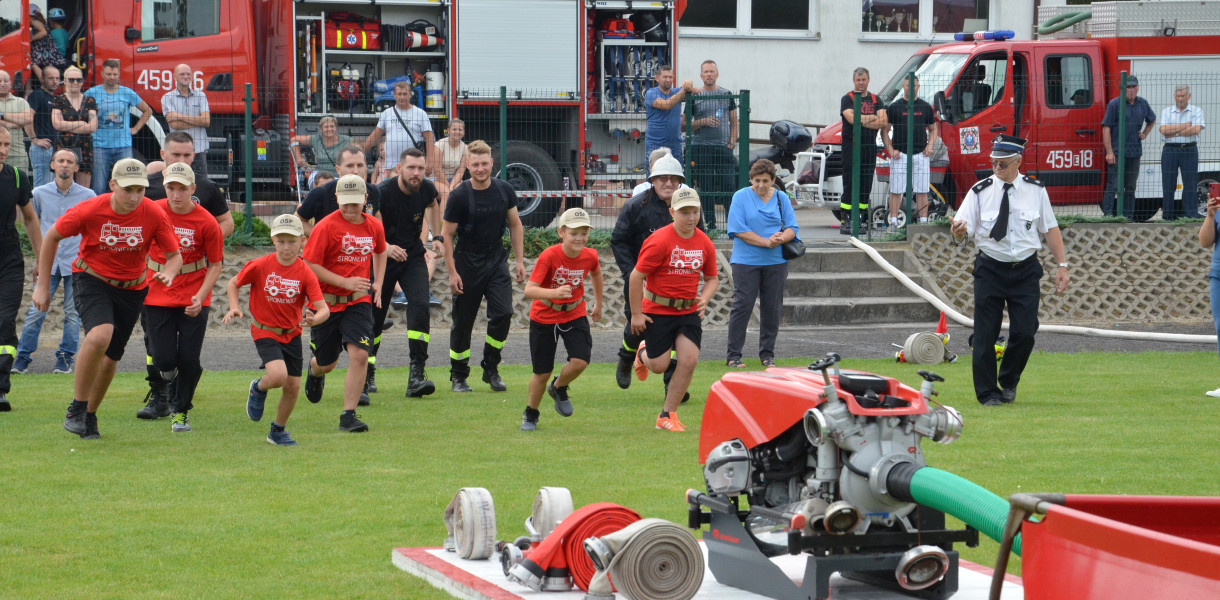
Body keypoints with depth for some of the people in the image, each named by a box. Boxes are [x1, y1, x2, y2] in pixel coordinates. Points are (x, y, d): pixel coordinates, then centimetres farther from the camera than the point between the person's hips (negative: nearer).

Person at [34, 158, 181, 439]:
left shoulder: (154, 215, -14)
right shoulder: (89, 211, -19)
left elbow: (175, 255, -4)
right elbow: (51, 237, -3)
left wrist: (168, 274, -29)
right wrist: (43, 285, -1)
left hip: (132, 289, 3)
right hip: (91, 279, -3)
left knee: (110, 358, 6)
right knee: (100, 335, -30)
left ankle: (90, 416, 30)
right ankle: (76, 408, -15)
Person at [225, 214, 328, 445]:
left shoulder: (306, 273, -10)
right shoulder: (260, 266, -13)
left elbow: (323, 309, -16)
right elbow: (233, 284, 3)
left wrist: (314, 319, -39)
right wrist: (234, 308, -14)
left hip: (292, 334, 3)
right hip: (265, 331, -3)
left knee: (293, 386, 4)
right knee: (278, 375, -27)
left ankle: (278, 431, 29)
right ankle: (258, 389, 10)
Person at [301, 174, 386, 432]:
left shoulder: (374, 226, 2)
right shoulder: (326, 227, -13)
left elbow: (380, 252, 25)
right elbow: (309, 265, -15)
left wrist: (378, 284, 13)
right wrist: (345, 282, -19)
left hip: (359, 302, 2)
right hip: (326, 302, -2)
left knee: (359, 354, -16)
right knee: (326, 363, 10)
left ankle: (348, 416, -10)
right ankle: (315, 372, 50)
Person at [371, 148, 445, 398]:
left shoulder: (426, 189, -7)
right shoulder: (383, 193, -22)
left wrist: (437, 237, 10)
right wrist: (387, 247, -40)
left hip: (413, 257, 2)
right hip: (383, 258, -2)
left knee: (420, 306, -18)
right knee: (375, 314, 5)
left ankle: (417, 375, -22)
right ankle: (367, 373, 30)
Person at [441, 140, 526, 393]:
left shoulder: (504, 190, -1)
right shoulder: (459, 196, -12)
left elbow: (515, 225, 10)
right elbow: (447, 235, -7)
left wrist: (520, 260, 5)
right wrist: (452, 272, -11)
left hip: (496, 261, 3)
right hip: (467, 265, -3)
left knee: (503, 313, -12)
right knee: (463, 321, 1)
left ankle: (491, 369, 4)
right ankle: (458, 376, 16)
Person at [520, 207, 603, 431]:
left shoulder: (590, 256, -12)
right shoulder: (549, 256, -25)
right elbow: (529, 290, -31)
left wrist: (598, 304, 23)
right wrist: (554, 292, -48)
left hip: (575, 314, 3)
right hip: (544, 318, -3)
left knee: (580, 361, -19)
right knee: (542, 373, 2)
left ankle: (558, 388, 15)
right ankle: (531, 414, 30)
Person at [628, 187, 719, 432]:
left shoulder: (704, 243, 0)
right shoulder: (659, 241, -16)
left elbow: (712, 278, 14)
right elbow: (637, 276, -13)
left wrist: (704, 299, -8)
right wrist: (636, 314, -11)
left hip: (689, 311, 4)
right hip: (658, 311, -4)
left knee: (689, 360, -9)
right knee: (660, 365, -1)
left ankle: (667, 414, 5)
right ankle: (643, 354, 40)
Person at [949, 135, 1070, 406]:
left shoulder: (1036, 190, 2)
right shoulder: (980, 192, -3)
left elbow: (1050, 228, 9)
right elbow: (963, 228, -9)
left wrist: (1061, 264, 4)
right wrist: (958, 233, -33)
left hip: (1025, 270, 1)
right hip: (990, 269, -1)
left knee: (1025, 331, -5)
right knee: (986, 333, -3)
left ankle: (1008, 383, 19)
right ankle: (988, 392, 9)